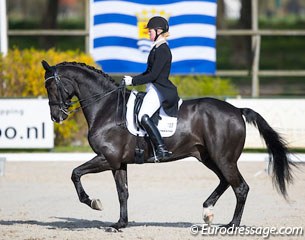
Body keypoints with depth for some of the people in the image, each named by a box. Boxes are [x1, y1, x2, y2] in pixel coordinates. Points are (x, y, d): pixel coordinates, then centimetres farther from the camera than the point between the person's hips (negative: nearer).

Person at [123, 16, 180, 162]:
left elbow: (153, 75, -19)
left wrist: (133, 81, -14)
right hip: (154, 89, 11)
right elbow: (149, 72, 24)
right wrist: (132, 79, 13)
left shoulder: (162, 50, -13)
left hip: (159, 90, -11)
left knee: (143, 116, -30)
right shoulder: (157, 48, 18)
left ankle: (162, 149, -35)